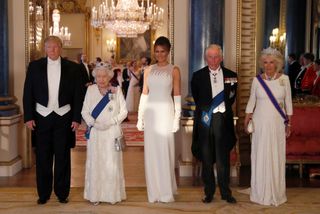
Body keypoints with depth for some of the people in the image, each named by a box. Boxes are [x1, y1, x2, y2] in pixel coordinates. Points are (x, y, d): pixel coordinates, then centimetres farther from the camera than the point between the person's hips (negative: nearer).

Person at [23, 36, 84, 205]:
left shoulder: (72, 68, 0)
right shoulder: (35, 66, 2)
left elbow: (78, 94, 1)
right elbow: (28, 93, 2)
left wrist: (77, 118, -4)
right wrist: (28, 117, -4)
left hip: (64, 117, 0)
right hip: (41, 117, 1)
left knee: (63, 157, 6)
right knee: (43, 158, 7)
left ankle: (62, 193, 18)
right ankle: (43, 193, 19)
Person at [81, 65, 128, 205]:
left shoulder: (116, 90, 2)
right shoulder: (91, 90, 4)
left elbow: (123, 111, 2)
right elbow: (85, 111, 4)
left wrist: (111, 122, -10)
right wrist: (94, 123, -11)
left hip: (112, 132, -1)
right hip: (95, 132, 1)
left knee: (112, 163, 1)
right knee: (95, 162, 2)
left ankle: (113, 195, 13)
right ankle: (96, 195, 11)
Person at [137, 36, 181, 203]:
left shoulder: (174, 70, 1)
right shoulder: (148, 70, 10)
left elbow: (177, 95, -1)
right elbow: (144, 94, 9)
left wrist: (177, 117, -8)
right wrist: (140, 117, 5)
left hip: (165, 112, -3)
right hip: (150, 113, 3)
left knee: (165, 151, -1)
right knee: (151, 152, 5)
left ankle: (166, 192, 9)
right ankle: (154, 191, 15)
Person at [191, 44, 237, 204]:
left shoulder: (231, 76, 5)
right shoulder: (198, 76, 5)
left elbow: (231, 97, 11)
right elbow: (196, 98, 9)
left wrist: (224, 109, 3)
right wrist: (204, 112, 4)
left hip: (222, 119, 0)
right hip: (204, 119, 0)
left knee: (223, 158, 2)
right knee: (206, 158, 7)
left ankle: (225, 192, 11)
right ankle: (209, 191, 16)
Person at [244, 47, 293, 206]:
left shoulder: (284, 79, 0)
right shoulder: (257, 80, 1)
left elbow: (288, 102, 5)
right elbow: (251, 102, 7)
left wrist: (289, 123, 5)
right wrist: (246, 121, 3)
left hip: (278, 123, 0)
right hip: (260, 123, 0)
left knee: (277, 156, 4)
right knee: (260, 156, 4)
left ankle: (276, 193, 17)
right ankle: (260, 192, 16)